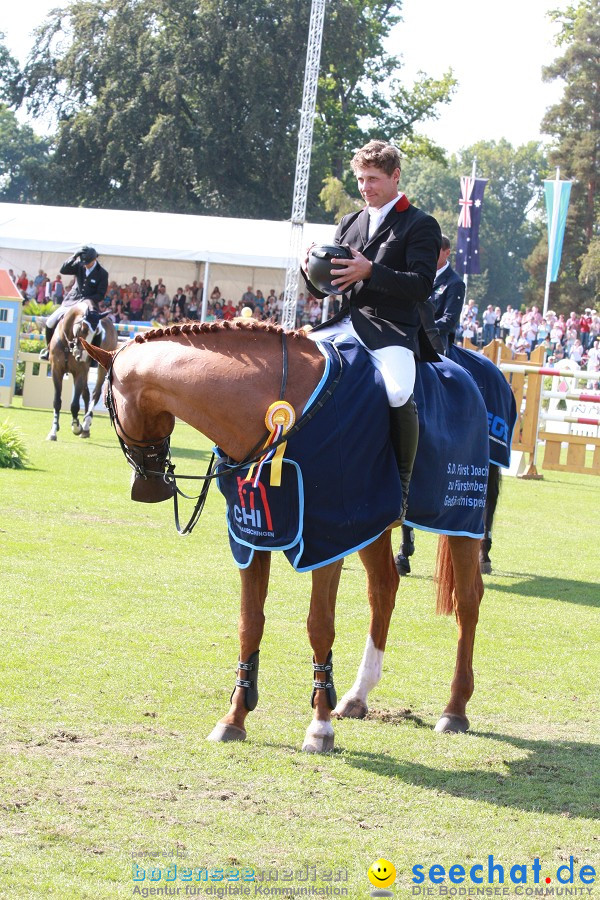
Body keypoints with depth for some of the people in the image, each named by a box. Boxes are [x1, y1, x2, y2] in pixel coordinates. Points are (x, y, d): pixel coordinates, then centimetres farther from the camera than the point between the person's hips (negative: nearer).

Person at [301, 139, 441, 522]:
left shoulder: (420, 225, 3)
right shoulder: (349, 224, 22)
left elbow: (421, 285, -10)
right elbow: (323, 289, 23)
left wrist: (370, 272, -22)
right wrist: (313, 272, -2)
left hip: (392, 330, -7)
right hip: (346, 323, 7)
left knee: (398, 392, -34)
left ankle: (403, 486, -21)